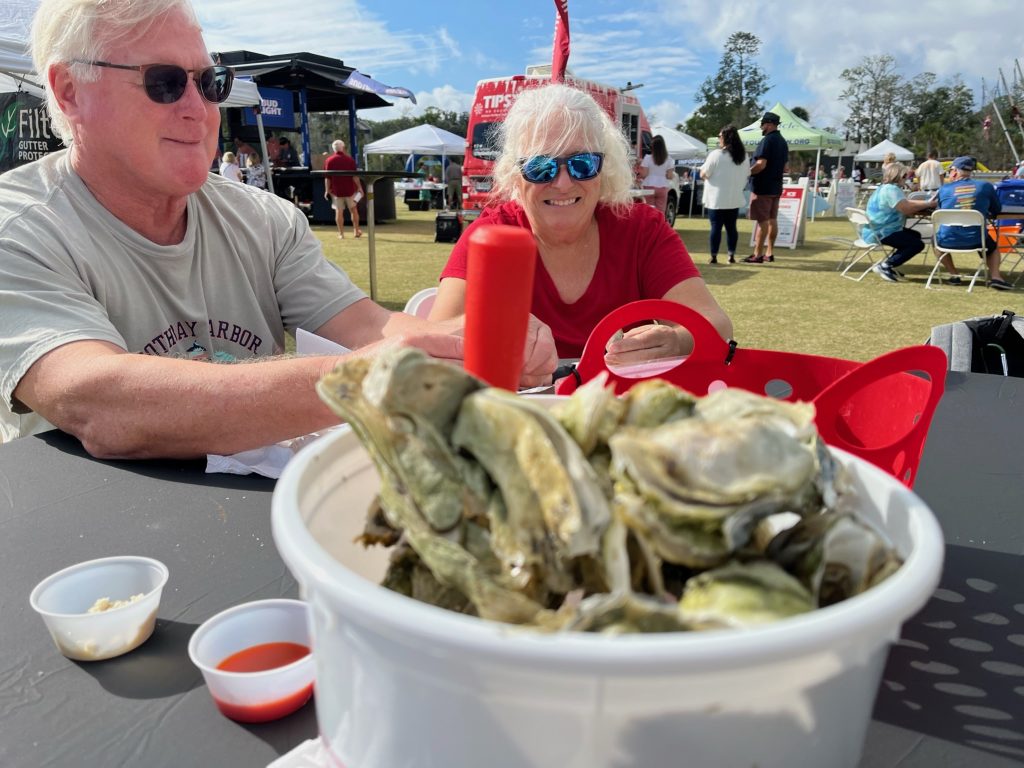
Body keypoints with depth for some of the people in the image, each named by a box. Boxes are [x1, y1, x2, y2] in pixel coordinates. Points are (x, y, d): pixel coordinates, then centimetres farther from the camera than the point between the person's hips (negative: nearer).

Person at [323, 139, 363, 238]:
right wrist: (359, 187, 1)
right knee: (353, 210, 13)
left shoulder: (329, 161, -4)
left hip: (336, 190, 0)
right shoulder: (349, 159, -6)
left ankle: (341, 233, 6)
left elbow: (328, 177, -3)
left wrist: (327, 190, 5)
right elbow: (354, 176, -7)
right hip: (350, 189, 0)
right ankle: (356, 231, 17)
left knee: (339, 211, 5)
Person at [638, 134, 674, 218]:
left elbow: (643, 174, -7)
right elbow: (670, 176, 0)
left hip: (649, 187, -2)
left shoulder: (647, 158, -7)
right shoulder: (668, 159, 0)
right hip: (663, 187, 2)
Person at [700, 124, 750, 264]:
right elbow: (747, 175, 14)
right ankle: (731, 255, 13)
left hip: (716, 199, -5)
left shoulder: (716, 155, -13)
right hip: (735, 199, 5)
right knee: (731, 227, 11)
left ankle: (714, 256, 0)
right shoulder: (743, 156, 7)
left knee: (716, 227, -1)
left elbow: (703, 174, -9)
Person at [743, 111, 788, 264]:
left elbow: (761, 164, -22)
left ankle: (757, 255, -7)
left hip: (763, 187, -9)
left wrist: (747, 173, -9)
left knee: (762, 221, -8)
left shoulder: (767, 140, -14)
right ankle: (769, 253, 15)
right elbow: (785, 167, 19)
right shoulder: (783, 142, 14)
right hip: (776, 187, 9)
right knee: (772, 220, 11)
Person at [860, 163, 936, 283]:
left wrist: (926, 203, 7)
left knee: (915, 235, 24)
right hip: (880, 234, -11)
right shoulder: (891, 189, -18)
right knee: (918, 244, -12)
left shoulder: (885, 188, 17)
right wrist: (928, 204, -11)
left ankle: (889, 264, 17)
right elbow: (907, 209, -24)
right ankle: (885, 266, -10)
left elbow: (906, 203, 18)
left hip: (875, 230, 11)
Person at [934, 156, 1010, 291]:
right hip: (976, 240, 1)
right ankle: (995, 276, 6)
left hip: (948, 240, 0)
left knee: (936, 239, 35)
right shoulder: (986, 186, 2)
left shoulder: (944, 189, 1)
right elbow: (997, 211, 15)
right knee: (993, 247, 33)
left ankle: (954, 275, 24)